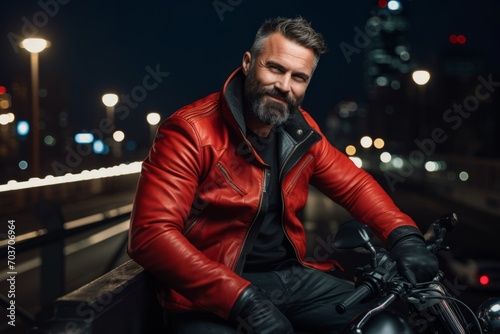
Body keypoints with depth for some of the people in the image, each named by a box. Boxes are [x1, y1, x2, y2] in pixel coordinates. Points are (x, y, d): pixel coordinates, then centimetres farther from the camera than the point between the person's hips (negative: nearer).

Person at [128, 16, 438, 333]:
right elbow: (151, 234, -22)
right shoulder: (190, 131, -14)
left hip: (292, 276, 6)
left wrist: (403, 235, -7)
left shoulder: (301, 132, 6)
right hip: (213, 294, -6)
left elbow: (354, 185, 14)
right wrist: (243, 299, -30)